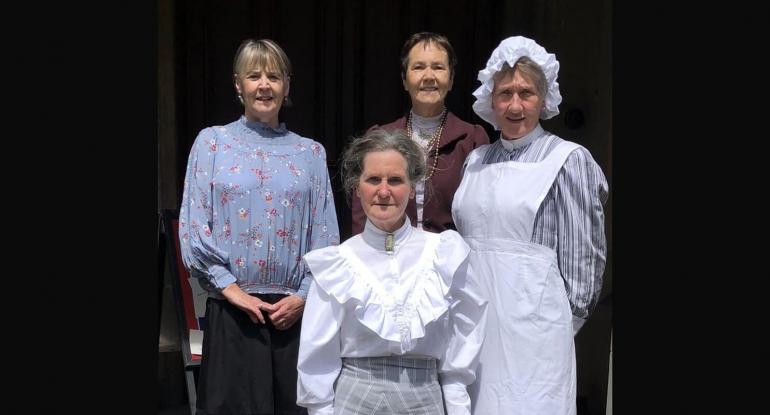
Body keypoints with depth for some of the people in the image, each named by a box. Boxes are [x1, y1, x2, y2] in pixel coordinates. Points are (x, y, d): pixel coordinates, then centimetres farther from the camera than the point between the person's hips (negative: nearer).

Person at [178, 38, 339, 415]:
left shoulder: (311, 152, 9)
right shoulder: (212, 142, 4)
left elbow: (326, 236, 5)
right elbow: (193, 227, -1)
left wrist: (304, 296, -5)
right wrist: (229, 286, -9)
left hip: (295, 311, 2)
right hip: (232, 310, -1)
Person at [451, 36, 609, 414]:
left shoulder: (568, 159, -6)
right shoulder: (476, 160, 11)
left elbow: (582, 257, -4)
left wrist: (563, 324, 0)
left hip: (530, 324, -5)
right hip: (472, 322, 5)